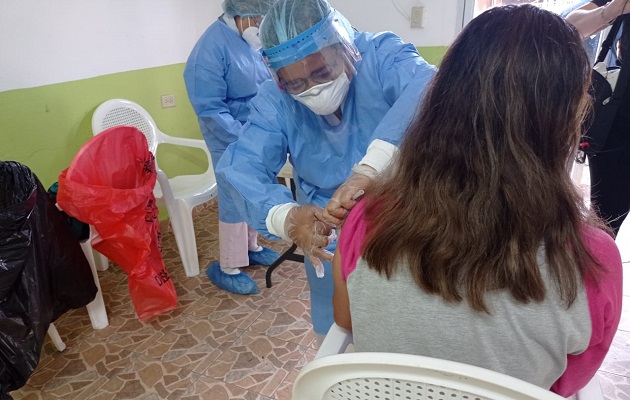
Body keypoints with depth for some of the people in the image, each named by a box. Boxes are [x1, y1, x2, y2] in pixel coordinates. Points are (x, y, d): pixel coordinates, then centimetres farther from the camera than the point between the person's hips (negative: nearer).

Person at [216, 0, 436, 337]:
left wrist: (372, 166, -55)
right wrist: (286, 217, -43)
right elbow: (238, 167, -23)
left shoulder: (380, 55, -18)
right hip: (331, 245, 2)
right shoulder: (274, 100, -11)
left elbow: (427, 87, -40)